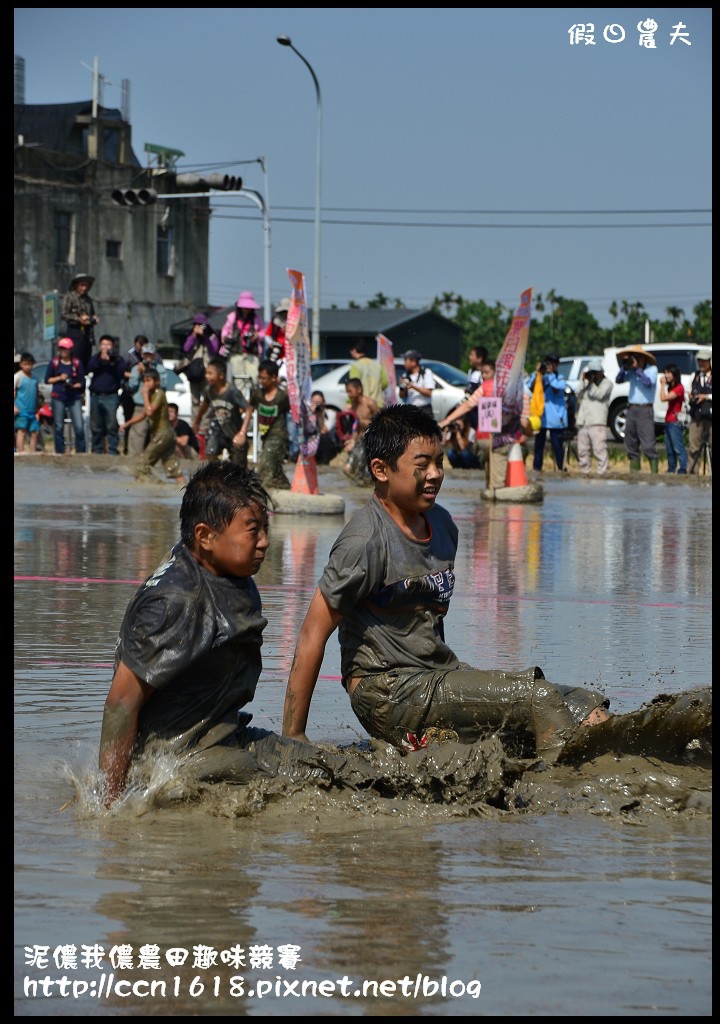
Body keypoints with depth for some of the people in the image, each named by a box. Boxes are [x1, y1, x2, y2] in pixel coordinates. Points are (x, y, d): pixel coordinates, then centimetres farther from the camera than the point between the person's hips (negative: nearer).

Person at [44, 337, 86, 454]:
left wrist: (74, 385, -14)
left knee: (79, 427, -9)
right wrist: (59, 378, -8)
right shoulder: (54, 362, 5)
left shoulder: (77, 363, 3)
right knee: (58, 427, 1)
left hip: (74, 398, -1)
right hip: (58, 398, 1)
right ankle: (60, 452, 8)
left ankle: (81, 452, -2)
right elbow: (47, 380, 7)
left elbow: (82, 382, 5)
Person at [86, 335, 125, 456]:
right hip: (96, 395, 3)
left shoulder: (117, 359, 8)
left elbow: (121, 373, -6)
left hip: (111, 396, -3)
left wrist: (111, 363, -15)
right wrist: (100, 359, -15)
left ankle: (113, 450, -13)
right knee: (96, 426, 5)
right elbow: (89, 368, -3)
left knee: (112, 426, -11)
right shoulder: (95, 358, 16)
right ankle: (96, 450, 12)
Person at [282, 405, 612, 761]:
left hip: (439, 676, 9)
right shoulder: (365, 541, -15)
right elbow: (313, 635, -15)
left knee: (586, 708, -6)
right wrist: (293, 738, -14)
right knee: (539, 699, -23)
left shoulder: (442, 524, 11)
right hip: (388, 692, -9)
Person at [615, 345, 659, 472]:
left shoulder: (652, 369, -1)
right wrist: (624, 367, -6)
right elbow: (618, 380, 6)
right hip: (631, 409, 6)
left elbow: (648, 382, -18)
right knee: (631, 445, 8)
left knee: (648, 444, -13)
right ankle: (634, 472, 14)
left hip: (645, 410, -6)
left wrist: (637, 369, -14)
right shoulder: (632, 371, 13)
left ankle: (654, 472, -13)